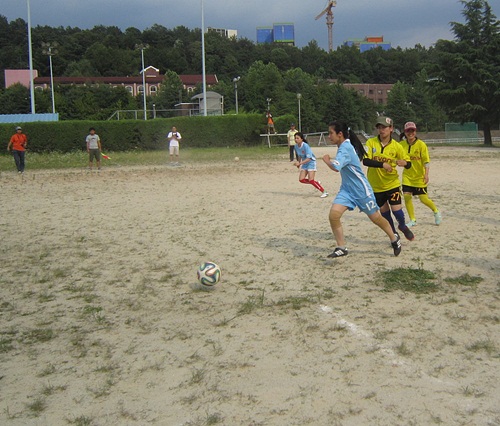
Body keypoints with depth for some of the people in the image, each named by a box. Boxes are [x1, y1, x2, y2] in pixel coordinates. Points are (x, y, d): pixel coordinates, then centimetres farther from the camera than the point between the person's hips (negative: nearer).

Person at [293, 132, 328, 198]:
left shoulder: (305, 146, -25)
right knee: (301, 179, -2)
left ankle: (324, 192, -4)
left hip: (311, 162, -8)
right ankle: (317, 183, 17)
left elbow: (309, 158, -29)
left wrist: (299, 163, -37)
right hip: (304, 164, 8)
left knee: (311, 180, -16)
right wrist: (298, 163, 5)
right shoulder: (296, 146, -3)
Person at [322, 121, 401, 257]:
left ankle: (394, 239, 33)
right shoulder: (344, 146, 5)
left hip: (361, 189, -8)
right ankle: (341, 248, 0)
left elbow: (336, 167, -37)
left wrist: (326, 159, -19)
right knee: (333, 215, -10)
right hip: (347, 189, 8)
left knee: (376, 218, 9)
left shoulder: (345, 148, -23)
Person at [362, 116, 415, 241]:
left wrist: (404, 163, -25)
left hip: (392, 184, -1)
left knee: (396, 209, -8)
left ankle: (403, 226, 27)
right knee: (384, 212, 10)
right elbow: (365, 161, -20)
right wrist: (382, 164, -31)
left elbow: (408, 164, -1)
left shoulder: (396, 146, -6)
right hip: (376, 185, 1)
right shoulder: (371, 142, -8)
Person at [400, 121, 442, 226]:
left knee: (424, 199, -1)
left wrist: (426, 174, -23)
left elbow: (426, 161, -14)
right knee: (407, 196, -7)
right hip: (407, 176, 3)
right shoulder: (402, 144, -1)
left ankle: (436, 212, 29)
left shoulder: (421, 144, -11)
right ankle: (412, 220, 8)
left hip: (419, 177, -3)